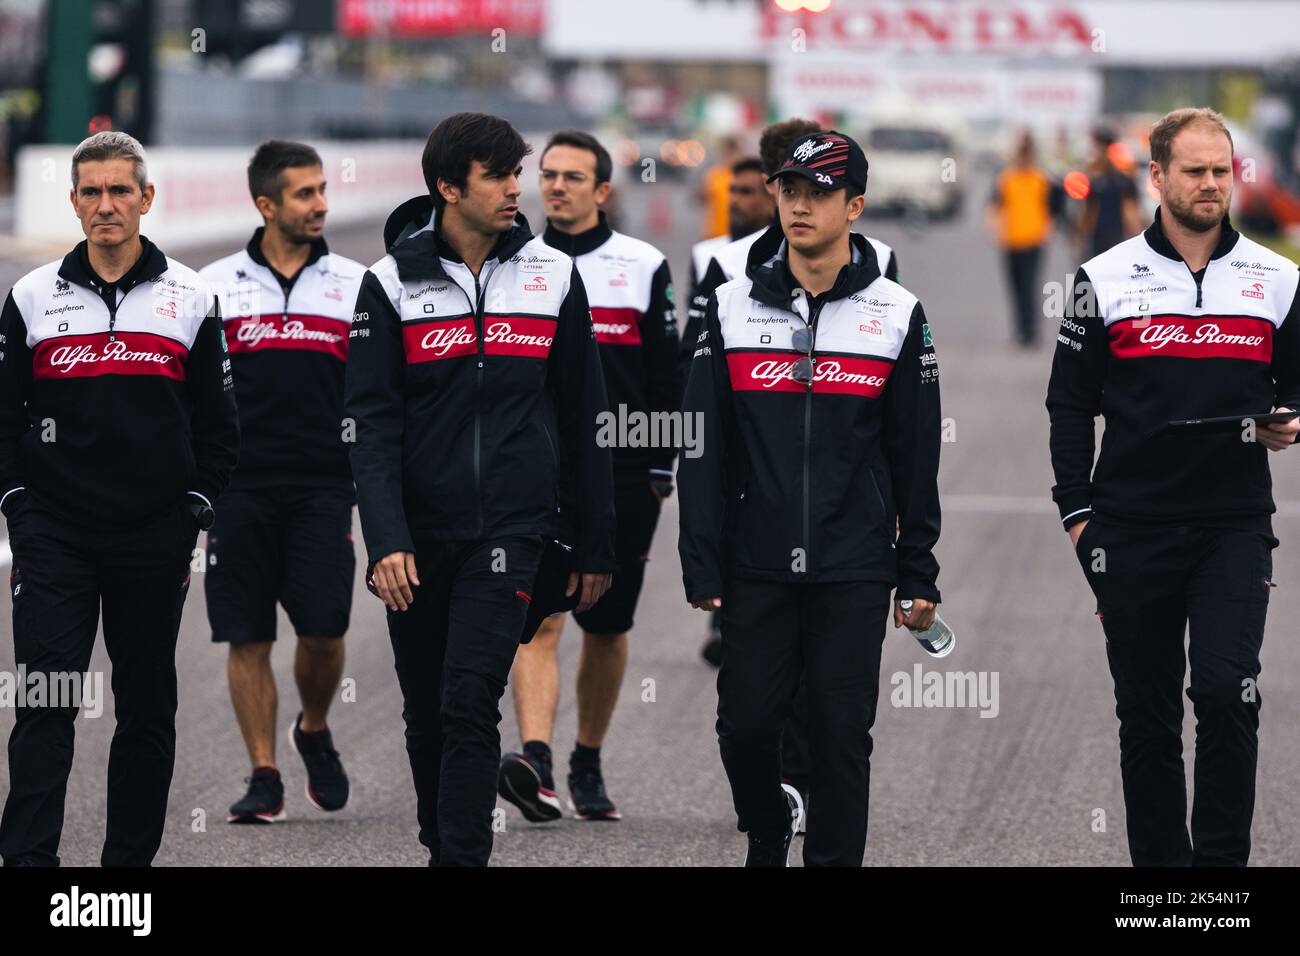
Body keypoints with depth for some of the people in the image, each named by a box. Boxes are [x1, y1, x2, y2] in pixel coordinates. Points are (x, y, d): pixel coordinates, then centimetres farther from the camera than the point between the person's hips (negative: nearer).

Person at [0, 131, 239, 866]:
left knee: (148, 707, 6)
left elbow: (218, 421, 9)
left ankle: (132, 855, 14)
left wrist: (194, 511, 1)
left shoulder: (190, 297, 5)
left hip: (154, 538, 1)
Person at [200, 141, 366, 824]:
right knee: (248, 638, 0)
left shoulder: (356, 286, 7)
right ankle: (264, 778, 8)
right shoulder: (215, 285, 6)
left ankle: (314, 731, 21)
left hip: (323, 489, 0)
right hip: (237, 491, 0)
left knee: (323, 631, -8)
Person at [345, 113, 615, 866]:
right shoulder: (393, 284, 0)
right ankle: (440, 842, 27)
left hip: (510, 529, -1)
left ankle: (464, 854, -13)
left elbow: (582, 421, 9)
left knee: (470, 704, -13)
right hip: (420, 537, 1)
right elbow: (373, 423, -5)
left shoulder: (553, 276, 4)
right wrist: (386, 539, -16)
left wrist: (595, 547, 10)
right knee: (427, 713, 10)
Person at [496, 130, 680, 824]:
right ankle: (535, 765, -29)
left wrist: (659, 476, 2)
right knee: (538, 621, -16)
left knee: (607, 629, 10)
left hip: (621, 474, 1)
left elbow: (667, 378, 6)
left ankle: (588, 766, 25)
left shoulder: (643, 267, 4)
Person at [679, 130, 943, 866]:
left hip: (854, 571, -1)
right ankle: (767, 843, 27)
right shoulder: (732, 307, 4)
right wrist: (701, 568, -1)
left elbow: (916, 457, 5)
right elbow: (703, 450, 4)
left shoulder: (896, 314, 2)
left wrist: (920, 576, 3)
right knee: (746, 724, 3)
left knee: (843, 734, -1)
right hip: (756, 569, 1)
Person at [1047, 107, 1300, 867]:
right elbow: (1071, 403, 7)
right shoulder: (1107, 279, 4)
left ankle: (1221, 860, -5)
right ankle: (1158, 860, 16)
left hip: (1235, 527, -1)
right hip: (1133, 530, 1)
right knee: (1146, 711, 6)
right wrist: (1078, 514, 1)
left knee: (1226, 691, -14)